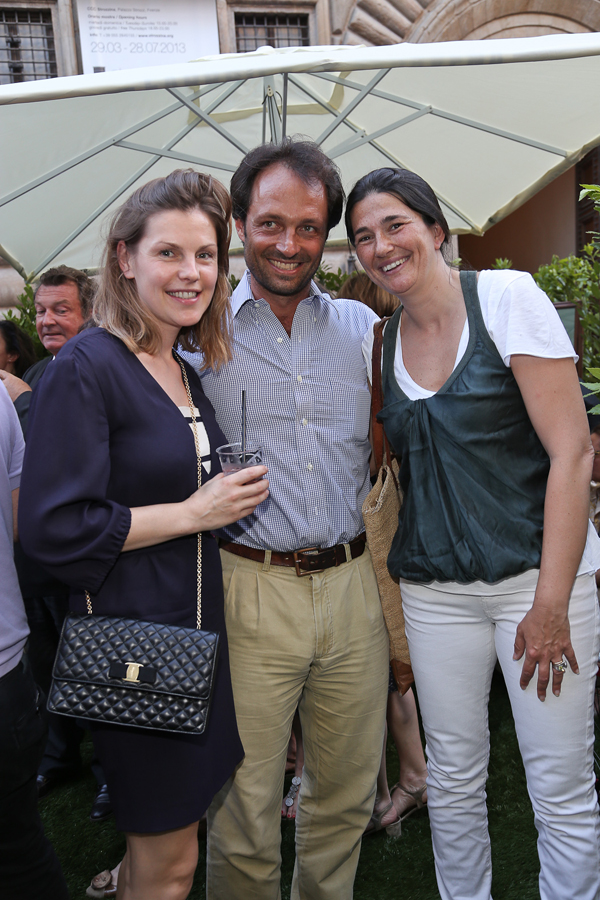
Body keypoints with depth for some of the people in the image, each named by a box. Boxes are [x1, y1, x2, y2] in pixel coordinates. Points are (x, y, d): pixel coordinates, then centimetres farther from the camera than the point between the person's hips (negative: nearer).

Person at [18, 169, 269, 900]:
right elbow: (52, 529, -20)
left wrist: (229, 496, 6)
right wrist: (194, 513, -18)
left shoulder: (187, 370, 10)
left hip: (196, 627, 8)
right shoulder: (85, 367, -15)